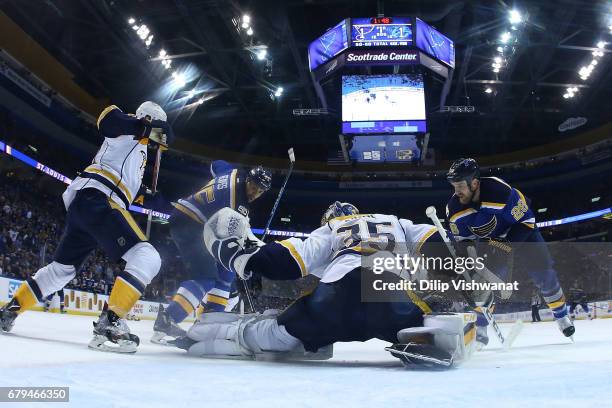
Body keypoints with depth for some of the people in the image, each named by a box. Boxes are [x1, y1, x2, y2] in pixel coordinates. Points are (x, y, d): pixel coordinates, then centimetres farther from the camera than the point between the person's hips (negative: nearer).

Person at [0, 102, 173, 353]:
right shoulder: (130, 131, 5)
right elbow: (108, 119, -16)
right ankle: (108, 325, -30)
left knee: (61, 269, 22)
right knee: (147, 257, -22)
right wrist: (144, 126, -13)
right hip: (97, 200, -10)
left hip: (83, 205, 10)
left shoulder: (137, 149, 32)